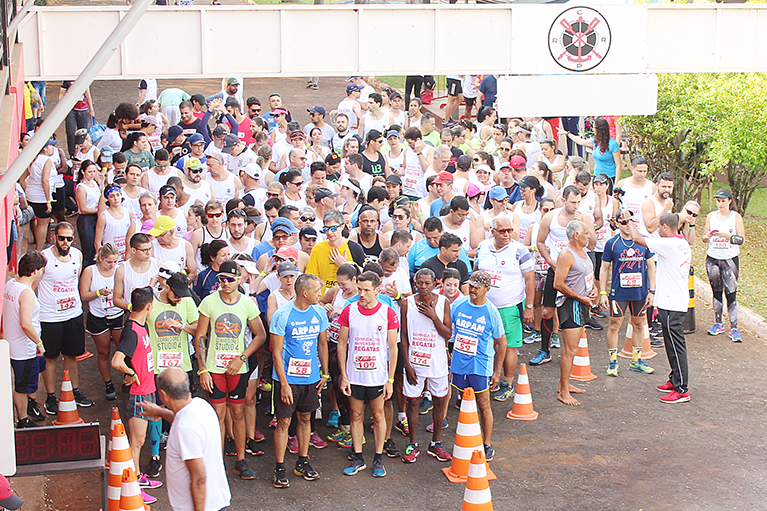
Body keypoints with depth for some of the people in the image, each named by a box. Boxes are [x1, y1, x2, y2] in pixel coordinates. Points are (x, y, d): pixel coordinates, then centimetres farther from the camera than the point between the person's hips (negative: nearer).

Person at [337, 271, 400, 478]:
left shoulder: (388, 313, -6)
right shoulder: (349, 311, -2)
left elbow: (392, 347, -2)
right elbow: (342, 344, 3)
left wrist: (390, 380, -5)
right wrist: (343, 376, -2)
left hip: (378, 377, -1)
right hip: (354, 376, 1)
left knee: (379, 416, 9)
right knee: (356, 416, 11)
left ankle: (379, 459, 21)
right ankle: (358, 458, 22)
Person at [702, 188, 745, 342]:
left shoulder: (736, 217, -1)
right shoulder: (711, 216, 7)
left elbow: (742, 239, -6)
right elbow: (704, 238, 10)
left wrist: (727, 236, -22)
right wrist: (707, 236, -13)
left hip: (730, 259, -3)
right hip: (713, 259, 3)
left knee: (731, 293, -8)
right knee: (716, 292, 9)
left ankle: (734, 329, -6)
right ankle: (718, 324, 18)